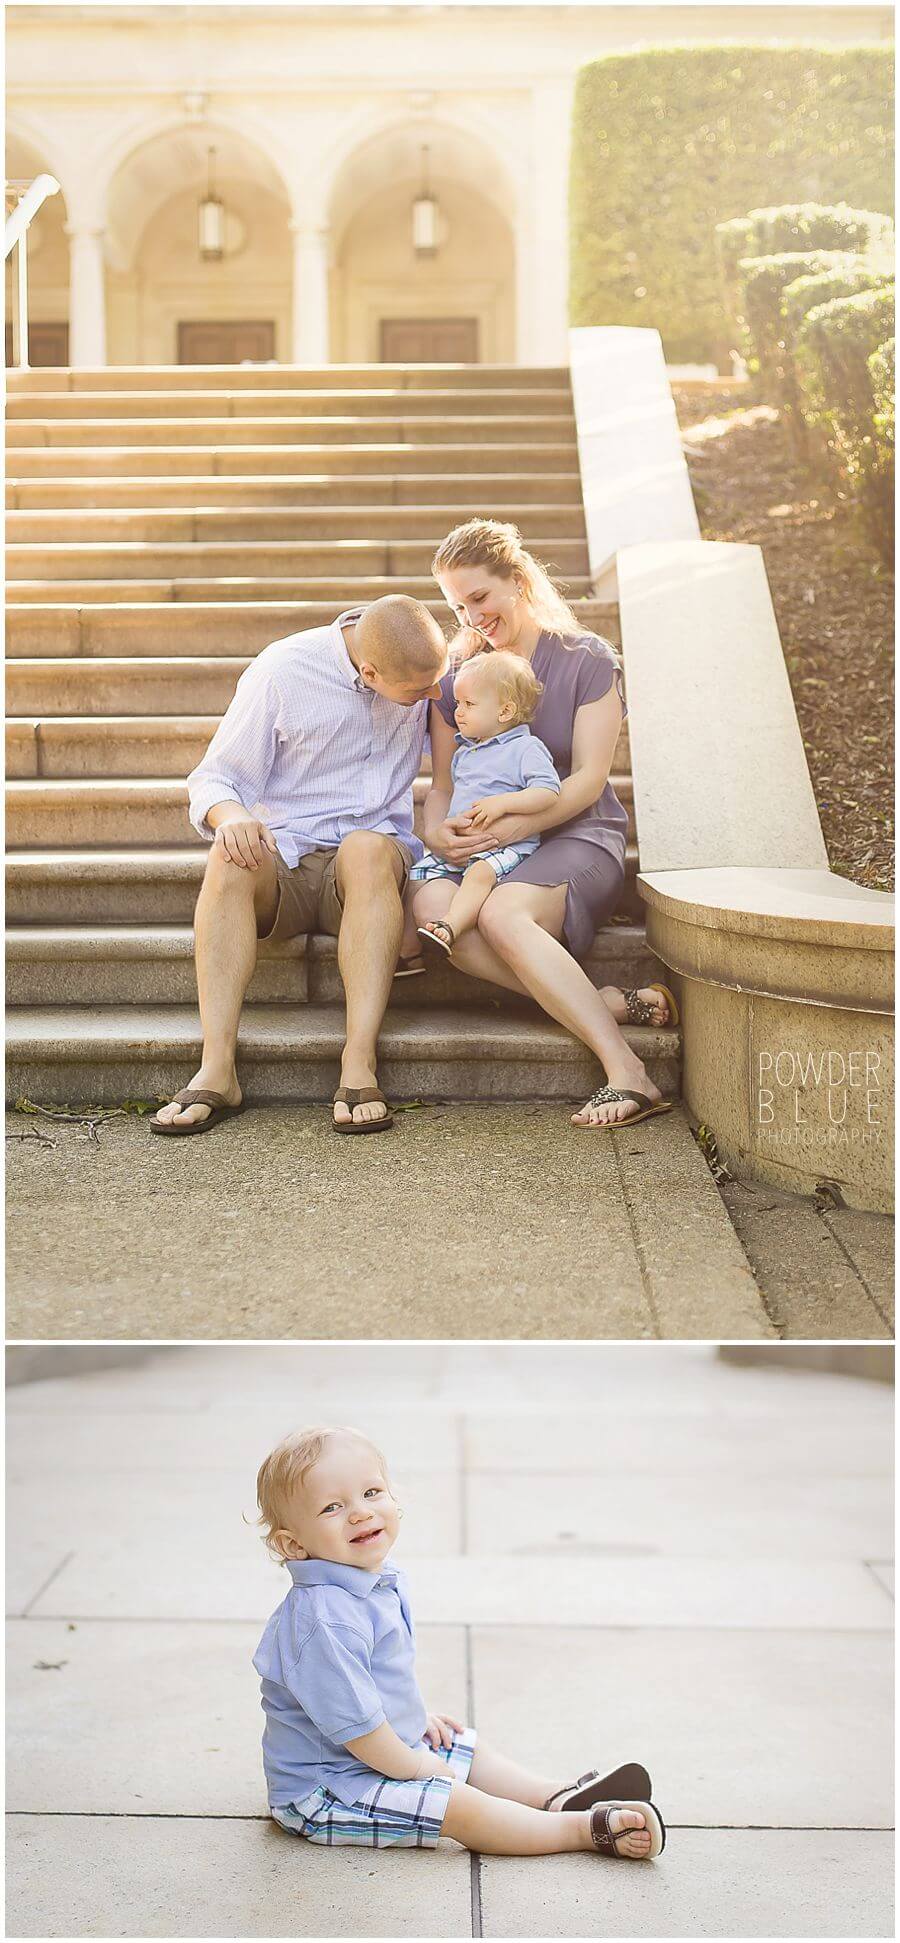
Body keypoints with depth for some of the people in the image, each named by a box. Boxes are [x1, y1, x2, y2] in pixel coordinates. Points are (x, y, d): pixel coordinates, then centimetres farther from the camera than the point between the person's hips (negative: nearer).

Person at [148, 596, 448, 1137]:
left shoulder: (424, 661, 3)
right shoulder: (281, 671, -7)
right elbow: (215, 778, -3)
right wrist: (229, 814, -28)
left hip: (379, 855, 1)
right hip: (285, 859, -1)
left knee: (365, 849, -35)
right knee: (230, 858, -35)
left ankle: (359, 1066, -44)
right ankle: (216, 1070, -40)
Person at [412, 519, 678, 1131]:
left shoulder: (588, 660, 1)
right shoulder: (457, 675, 15)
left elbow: (588, 779, -6)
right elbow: (442, 783, 15)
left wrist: (511, 826, -21)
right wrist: (436, 831, -10)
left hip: (577, 836, -4)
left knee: (502, 914, -39)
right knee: (432, 906, -33)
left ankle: (628, 1073, -41)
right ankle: (612, 1005, -33)